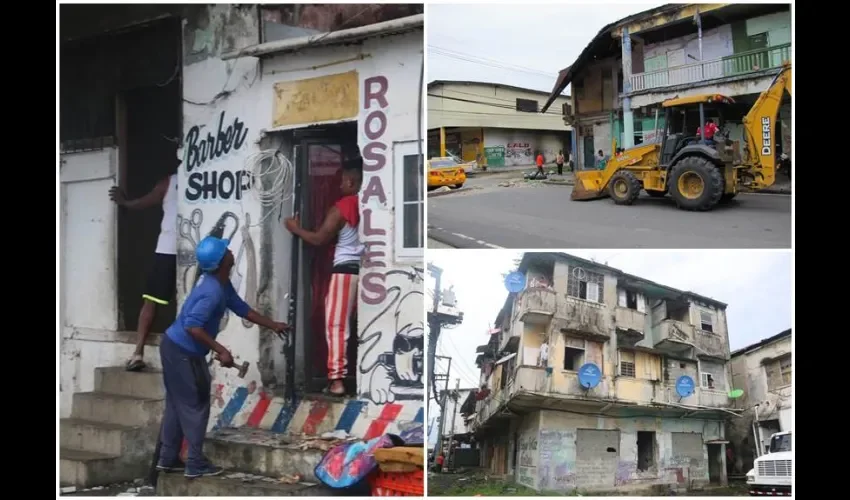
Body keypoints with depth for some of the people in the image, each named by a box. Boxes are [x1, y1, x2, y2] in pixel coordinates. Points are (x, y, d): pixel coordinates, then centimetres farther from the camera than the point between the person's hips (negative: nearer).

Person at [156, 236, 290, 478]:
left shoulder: (222, 284, 6)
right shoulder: (213, 291, -26)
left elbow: (241, 308, 17)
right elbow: (192, 326, -32)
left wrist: (273, 325, 19)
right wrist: (221, 351, -29)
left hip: (174, 346, 10)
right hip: (183, 352, -10)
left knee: (177, 404, 16)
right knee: (195, 405, -1)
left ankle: (168, 458, 23)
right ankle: (195, 463, 5)